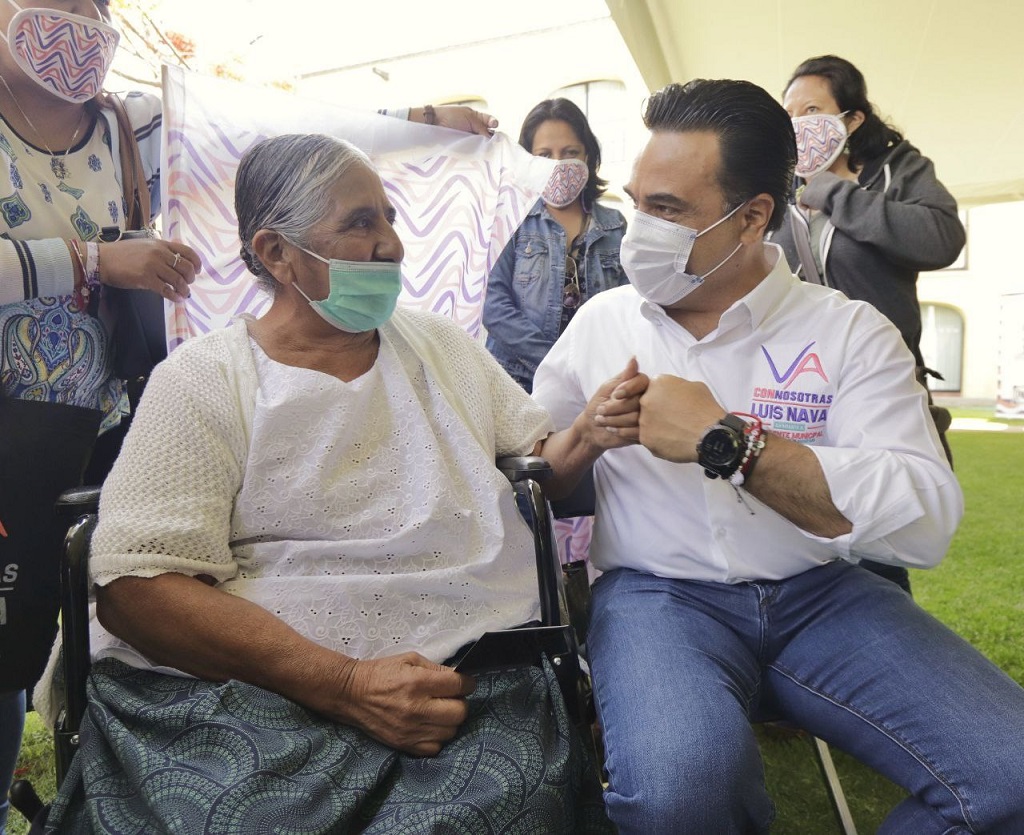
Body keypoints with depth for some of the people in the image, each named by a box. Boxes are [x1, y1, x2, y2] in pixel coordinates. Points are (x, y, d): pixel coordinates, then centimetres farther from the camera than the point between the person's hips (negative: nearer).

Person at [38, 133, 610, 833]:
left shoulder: (445, 344, 14)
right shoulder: (203, 380, -2)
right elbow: (135, 585, -11)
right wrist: (345, 685, -19)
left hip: (478, 671, 3)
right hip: (259, 690, -2)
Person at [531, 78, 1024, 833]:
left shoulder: (849, 329, -1)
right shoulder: (600, 323, 7)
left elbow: (927, 522, -13)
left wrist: (727, 439, -21)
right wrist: (586, 437, -10)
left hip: (821, 594, 1)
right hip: (658, 593, 0)